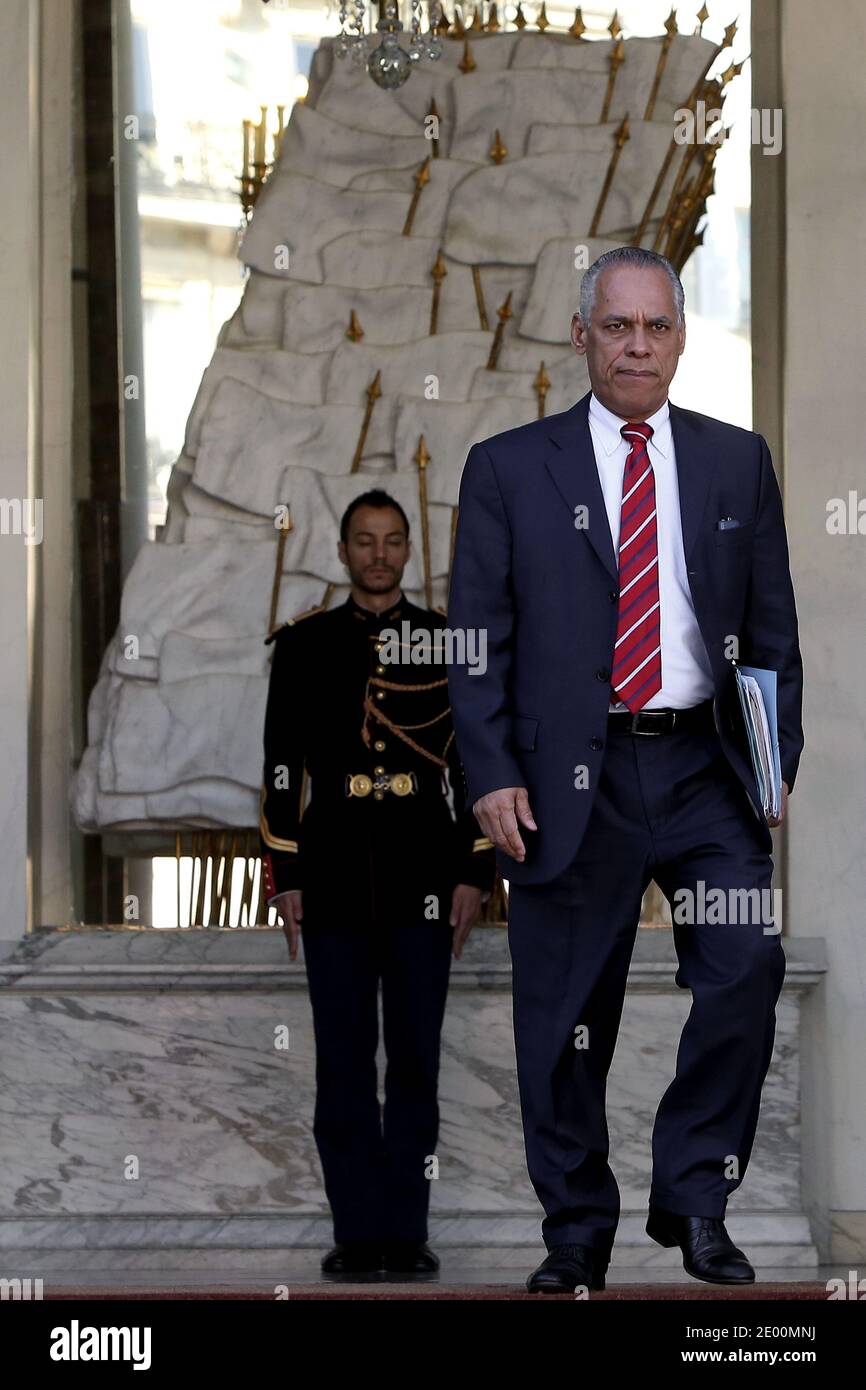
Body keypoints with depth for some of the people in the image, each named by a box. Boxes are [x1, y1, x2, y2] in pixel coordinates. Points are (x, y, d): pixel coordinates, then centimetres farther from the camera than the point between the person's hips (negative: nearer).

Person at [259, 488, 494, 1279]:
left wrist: (474, 875, -1)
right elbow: (282, 768, 6)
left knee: (416, 1060, 2)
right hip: (335, 883, 0)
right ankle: (357, 1234, 8)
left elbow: (478, 765, 5)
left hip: (423, 882, 0)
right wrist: (285, 879, 1)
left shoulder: (449, 644, 6)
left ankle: (407, 1232, 8)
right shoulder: (304, 645, 7)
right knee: (343, 1063, 2)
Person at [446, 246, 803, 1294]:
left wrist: (779, 762, 3)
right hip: (570, 778, -1)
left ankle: (694, 1197, 1)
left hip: (706, 769, 1)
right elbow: (476, 639, 2)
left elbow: (774, 628, 12)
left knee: (747, 966, -15)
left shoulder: (737, 462, 11)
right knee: (566, 1019, 3)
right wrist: (491, 775, -7)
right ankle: (576, 1236, 18)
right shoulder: (508, 469, 5)